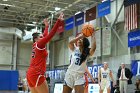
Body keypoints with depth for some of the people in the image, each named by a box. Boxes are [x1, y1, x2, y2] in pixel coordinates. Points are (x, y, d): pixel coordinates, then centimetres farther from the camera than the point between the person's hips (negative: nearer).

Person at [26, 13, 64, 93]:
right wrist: (59, 21, -12)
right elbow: (51, 34, -11)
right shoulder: (39, 44, -4)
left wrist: (47, 26, 44)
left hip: (31, 74, 9)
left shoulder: (36, 45, 17)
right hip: (36, 74, -9)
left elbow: (45, 36, 33)